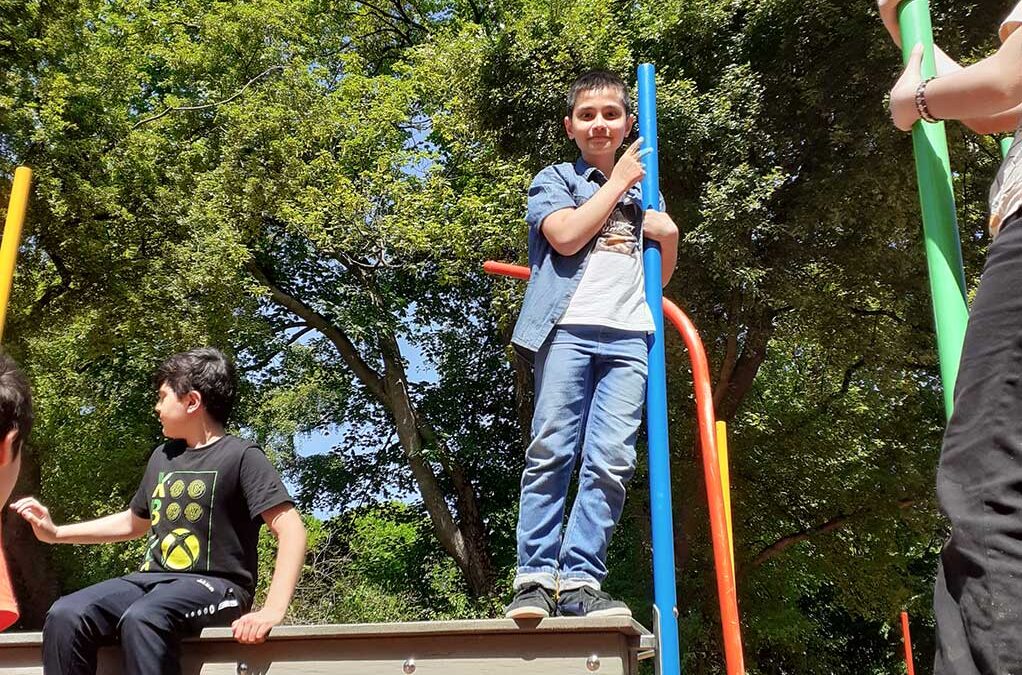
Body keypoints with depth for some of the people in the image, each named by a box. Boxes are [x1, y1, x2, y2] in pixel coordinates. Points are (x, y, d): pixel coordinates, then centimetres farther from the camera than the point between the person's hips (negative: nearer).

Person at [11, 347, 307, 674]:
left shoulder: (242, 456, -6)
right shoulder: (162, 457, 18)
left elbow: (291, 529, -14)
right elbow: (133, 523, 33)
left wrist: (271, 612, -25)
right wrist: (55, 533, 24)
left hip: (213, 585, -7)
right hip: (153, 579, 7)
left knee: (140, 619, -37)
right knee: (66, 615, -20)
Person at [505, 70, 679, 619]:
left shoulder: (642, 190, 28)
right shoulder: (555, 179, 15)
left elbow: (666, 236, 38)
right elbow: (566, 236, -5)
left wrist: (668, 233, 14)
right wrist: (618, 180, 5)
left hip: (629, 335, 3)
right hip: (568, 328, -3)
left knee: (611, 462, -8)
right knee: (551, 453, -9)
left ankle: (580, 581, -6)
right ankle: (535, 578, -5)